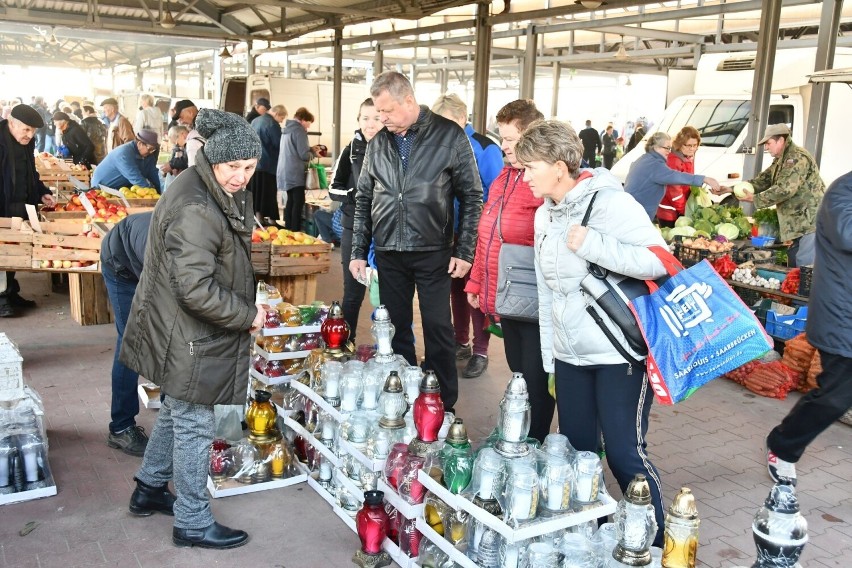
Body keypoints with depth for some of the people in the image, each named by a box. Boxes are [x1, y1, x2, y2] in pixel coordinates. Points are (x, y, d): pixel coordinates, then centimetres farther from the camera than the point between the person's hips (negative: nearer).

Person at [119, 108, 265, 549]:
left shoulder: (222, 192, 5)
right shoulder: (195, 210, -28)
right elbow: (196, 289, -30)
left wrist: (245, 306, 12)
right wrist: (247, 315, -18)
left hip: (185, 332, 10)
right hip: (187, 338, -10)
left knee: (176, 411, 24)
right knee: (194, 425, 4)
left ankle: (150, 489, 44)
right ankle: (192, 523, 21)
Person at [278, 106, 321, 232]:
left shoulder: (287, 129, 14)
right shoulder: (299, 130, -13)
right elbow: (304, 155, -17)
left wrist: (310, 148, 19)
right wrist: (313, 153, 2)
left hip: (285, 172, 9)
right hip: (295, 173, -9)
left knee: (291, 201, 15)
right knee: (298, 203, -7)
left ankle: (288, 230, 19)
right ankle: (295, 231, -9)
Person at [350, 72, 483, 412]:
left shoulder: (450, 136, -5)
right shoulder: (378, 143, 7)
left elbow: (471, 196, -3)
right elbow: (363, 200, 12)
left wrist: (465, 251, -7)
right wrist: (358, 252, 8)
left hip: (433, 253, -4)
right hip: (389, 254, 4)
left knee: (438, 330, 3)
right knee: (396, 330, 11)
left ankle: (443, 406, 17)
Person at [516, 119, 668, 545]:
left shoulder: (610, 202, -13)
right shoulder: (545, 214, 10)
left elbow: (659, 260, -22)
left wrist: (590, 243, -25)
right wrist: (549, 358, 15)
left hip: (620, 354, -7)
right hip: (569, 354, 7)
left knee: (624, 452, -3)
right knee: (577, 451, 11)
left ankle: (655, 544, 16)